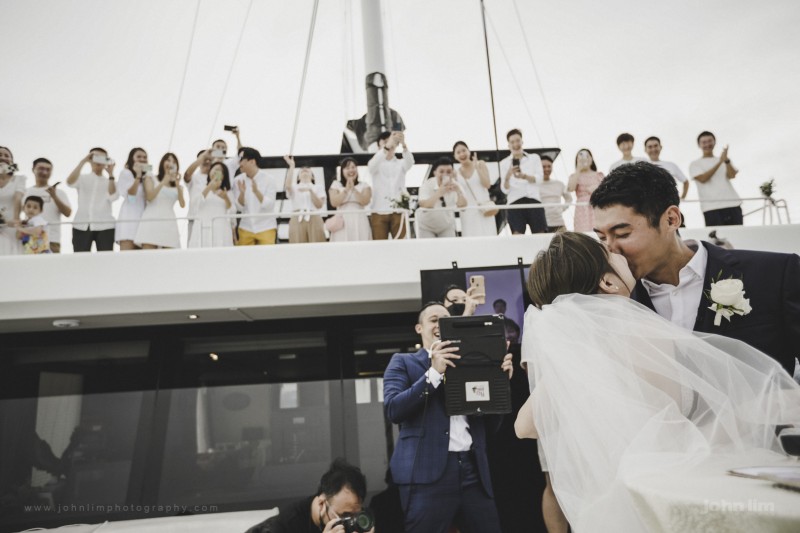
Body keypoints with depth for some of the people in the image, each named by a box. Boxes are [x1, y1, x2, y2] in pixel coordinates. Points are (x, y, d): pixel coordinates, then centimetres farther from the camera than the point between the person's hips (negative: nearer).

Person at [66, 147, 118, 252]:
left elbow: (113, 196, -4)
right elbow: (70, 182, -6)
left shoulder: (110, 181, 16)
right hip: (81, 226, 1)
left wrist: (111, 174, -5)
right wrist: (83, 161, -9)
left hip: (105, 226, 0)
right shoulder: (82, 178, 17)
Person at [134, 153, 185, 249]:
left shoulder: (178, 185, 20)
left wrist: (178, 185, -6)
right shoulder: (151, 178, 15)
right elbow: (149, 197, -2)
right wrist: (163, 182, -6)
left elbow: (183, 205, 4)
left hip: (169, 222, 2)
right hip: (152, 220, -2)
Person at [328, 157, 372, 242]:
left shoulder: (364, 186, 11)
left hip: (359, 222, 1)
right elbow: (334, 202, -3)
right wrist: (346, 189, -8)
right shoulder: (336, 185, 11)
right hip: (342, 223, 0)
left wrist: (353, 189, -12)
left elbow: (365, 201, -5)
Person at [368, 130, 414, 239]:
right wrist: (387, 146, -34)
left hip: (398, 212, 1)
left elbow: (410, 161, -11)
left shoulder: (400, 163, 13)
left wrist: (404, 144, -32)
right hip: (379, 212, -1)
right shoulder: (376, 165, 7)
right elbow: (372, 165, -17)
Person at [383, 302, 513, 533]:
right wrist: (434, 373, -16)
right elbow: (393, 409, -9)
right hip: (428, 472, -4)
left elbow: (490, 422, 13)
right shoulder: (403, 362, 8)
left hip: (473, 470, 4)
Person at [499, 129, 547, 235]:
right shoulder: (504, 163, 14)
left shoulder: (534, 158, 18)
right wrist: (507, 176, -18)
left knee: (540, 234, -7)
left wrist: (524, 176, -18)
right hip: (515, 201, -1)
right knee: (517, 235, -14)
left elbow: (539, 178, 1)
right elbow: (505, 189, 4)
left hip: (534, 199, 1)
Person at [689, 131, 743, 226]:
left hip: (733, 204, 4)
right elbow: (703, 179, -8)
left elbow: (732, 175, 0)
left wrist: (727, 160, -18)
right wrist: (720, 162, -13)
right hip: (712, 207, -3)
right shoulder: (695, 164, 10)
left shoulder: (724, 160, 19)